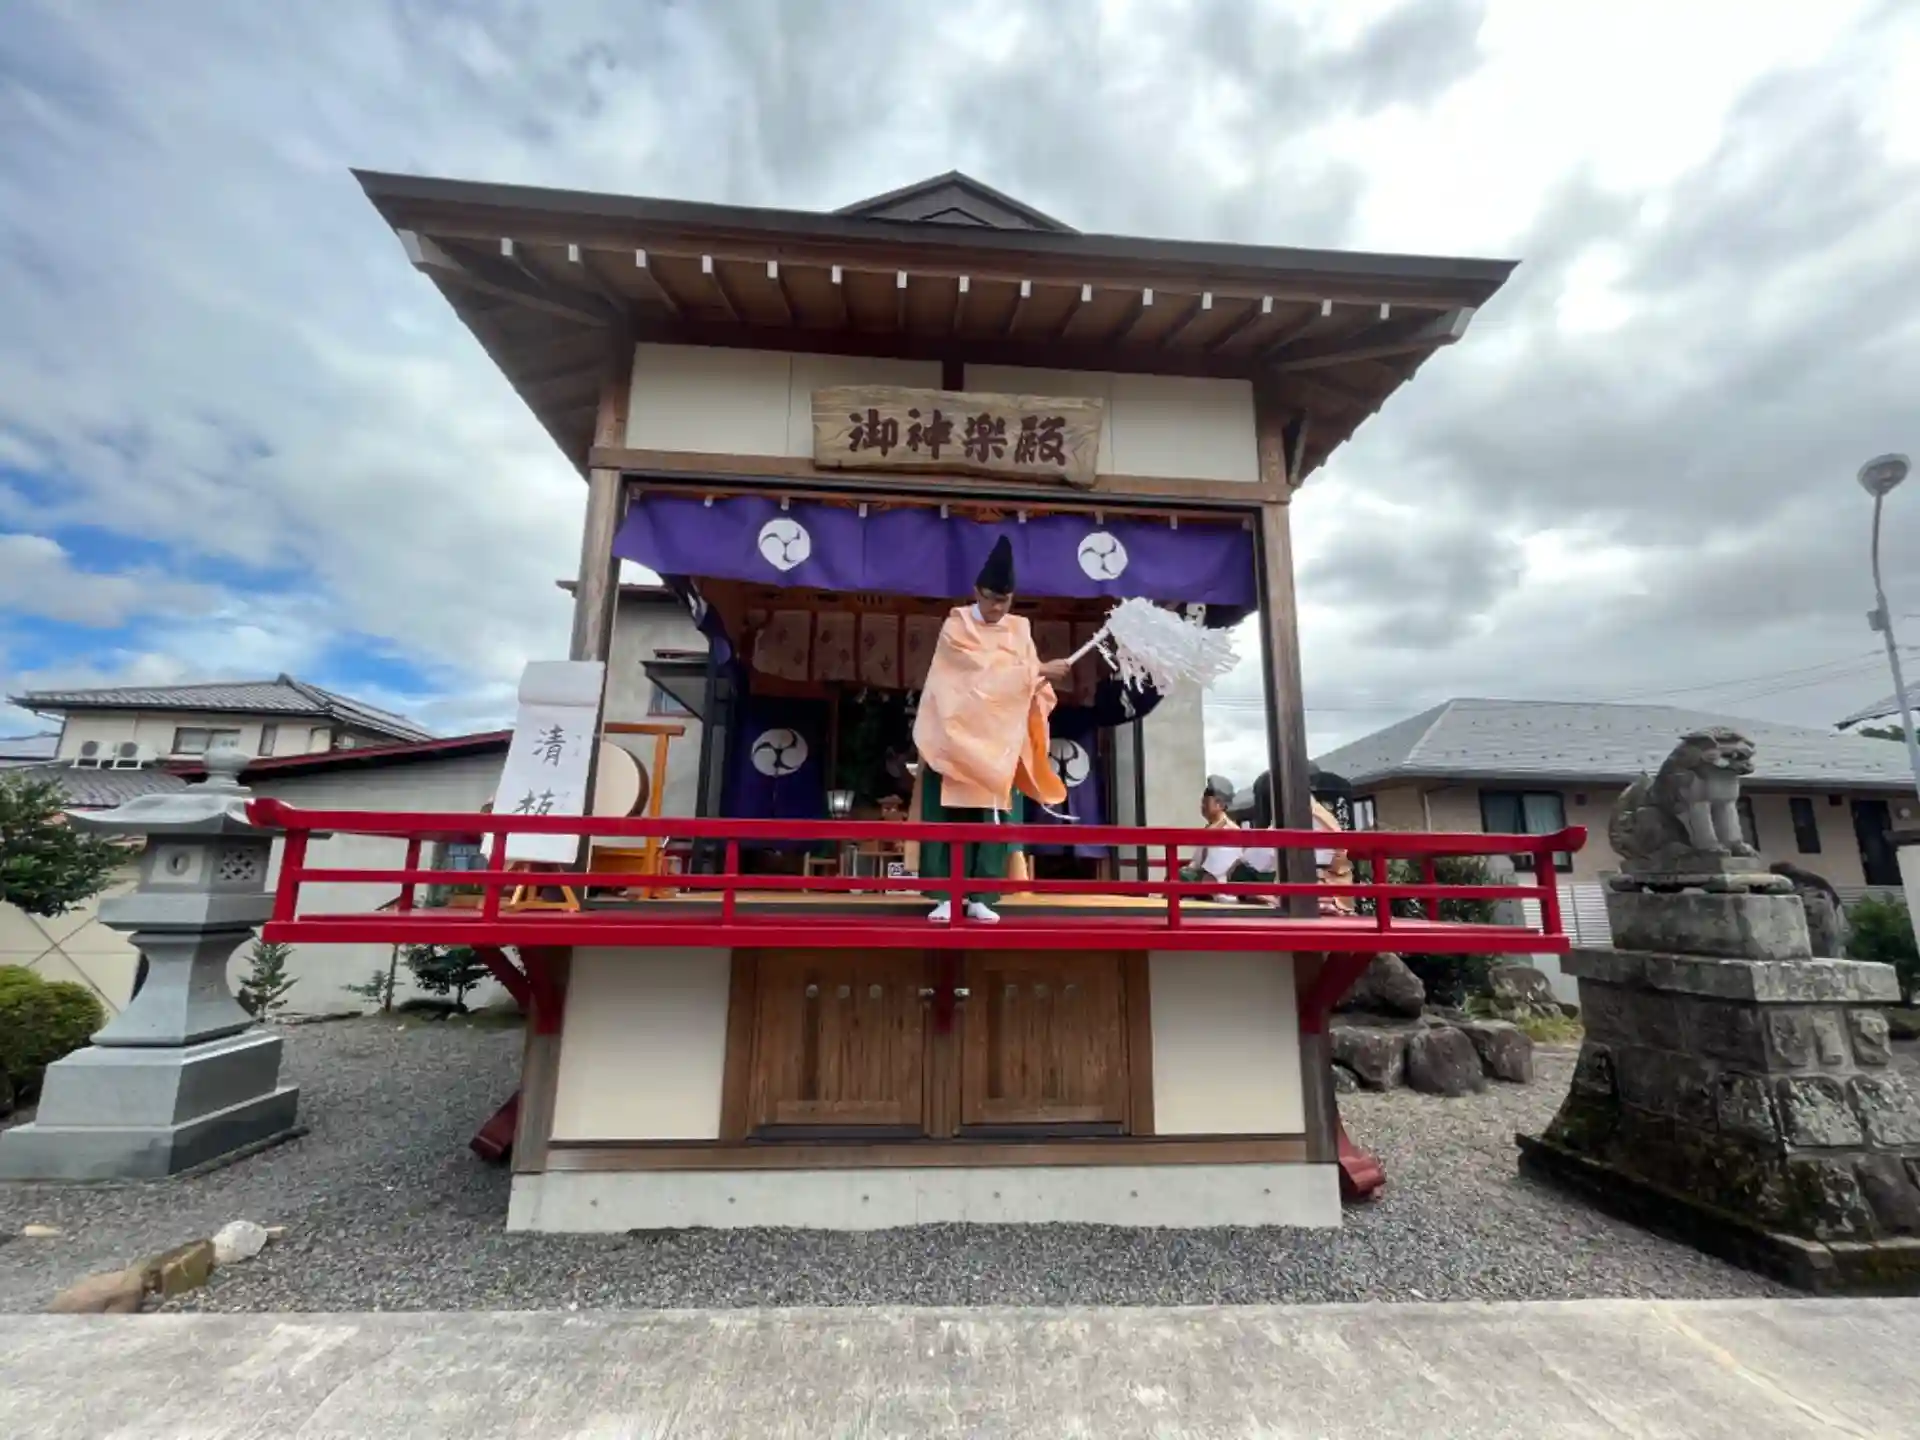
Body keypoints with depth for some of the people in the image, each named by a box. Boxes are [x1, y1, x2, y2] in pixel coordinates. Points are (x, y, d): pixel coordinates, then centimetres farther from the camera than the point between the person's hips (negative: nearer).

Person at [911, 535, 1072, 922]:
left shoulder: (1020, 629, 9)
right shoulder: (957, 626, -5)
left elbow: (1027, 681, 5)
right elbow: (987, 668, -18)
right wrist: (1040, 670, -19)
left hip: (999, 740, 4)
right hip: (957, 734, -4)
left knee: (993, 818, 1)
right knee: (950, 815, -4)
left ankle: (980, 897, 7)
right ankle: (945, 896, 1)